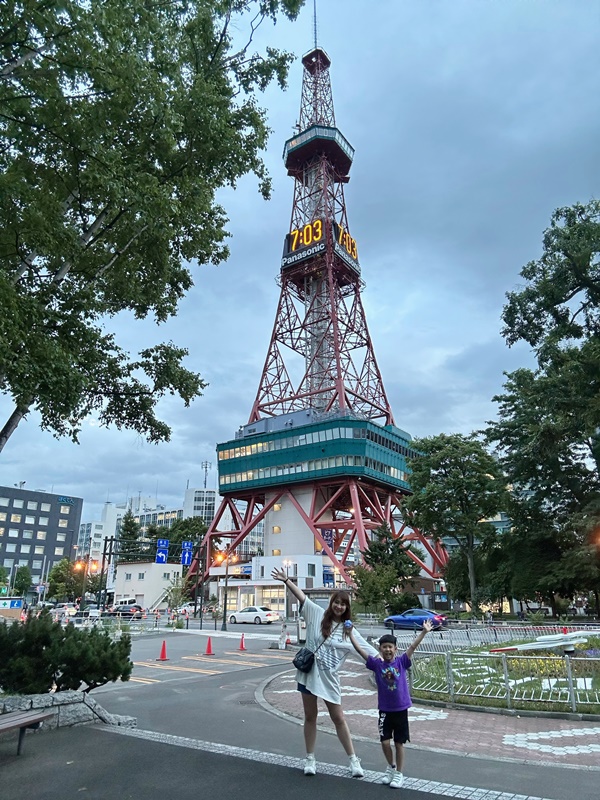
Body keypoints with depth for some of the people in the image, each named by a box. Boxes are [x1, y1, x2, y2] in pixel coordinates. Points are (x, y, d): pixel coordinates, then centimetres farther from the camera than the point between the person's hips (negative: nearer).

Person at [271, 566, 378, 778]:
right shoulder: (317, 614, -6)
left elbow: (369, 651, -3)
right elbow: (301, 596, -14)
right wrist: (286, 580, -24)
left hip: (329, 678, 0)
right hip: (309, 673, 0)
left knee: (338, 718, 8)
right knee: (310, 716, 12)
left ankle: (353, 760, 21)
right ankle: (310, 759, 28)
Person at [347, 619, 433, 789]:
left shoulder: (401, 662, -8)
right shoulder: (376, 664, -6)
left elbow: (413, 646, -17)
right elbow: (360, 649, -12)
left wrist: (424, 631, -27)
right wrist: (350, 633, -21)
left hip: (401, 709, -1)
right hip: (384, 710, 1)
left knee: (399, 743, 9)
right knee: (385, 742, 6)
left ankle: (399, 773, 27)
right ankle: (391, 766, 33)